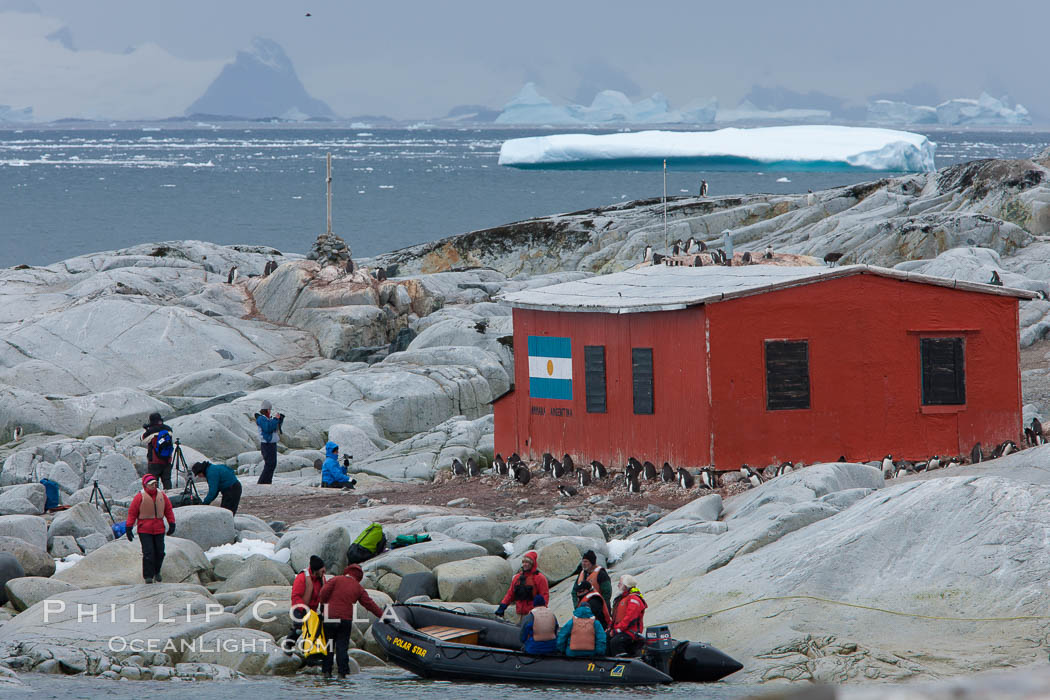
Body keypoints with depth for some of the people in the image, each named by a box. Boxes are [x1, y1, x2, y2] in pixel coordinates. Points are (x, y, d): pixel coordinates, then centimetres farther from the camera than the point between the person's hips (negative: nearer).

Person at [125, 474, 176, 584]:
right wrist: (128, 528, -6)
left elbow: (168, 510, 15)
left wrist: (172, 524, 11)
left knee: (160, 552, 7)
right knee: (148, 553, -11)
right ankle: (148, 576, -3)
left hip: (159, 530, 4)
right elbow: (132, 513, -4)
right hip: (144, 530, -4)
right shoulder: (140, 497, -6)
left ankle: (157, 572, 29)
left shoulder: (161, 495, 6)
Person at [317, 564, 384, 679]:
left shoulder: (336, 580, 3)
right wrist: (382, 616, 17)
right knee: (342, 647, 6)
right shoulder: (358, 588, 9)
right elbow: (369, 604, 10)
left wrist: (322, 604, 5)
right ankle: (342, 673, 0)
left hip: (329, 618, -1)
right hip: (346, 620, 1)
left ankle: (327, 671, 5)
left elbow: (324, 592, -11)